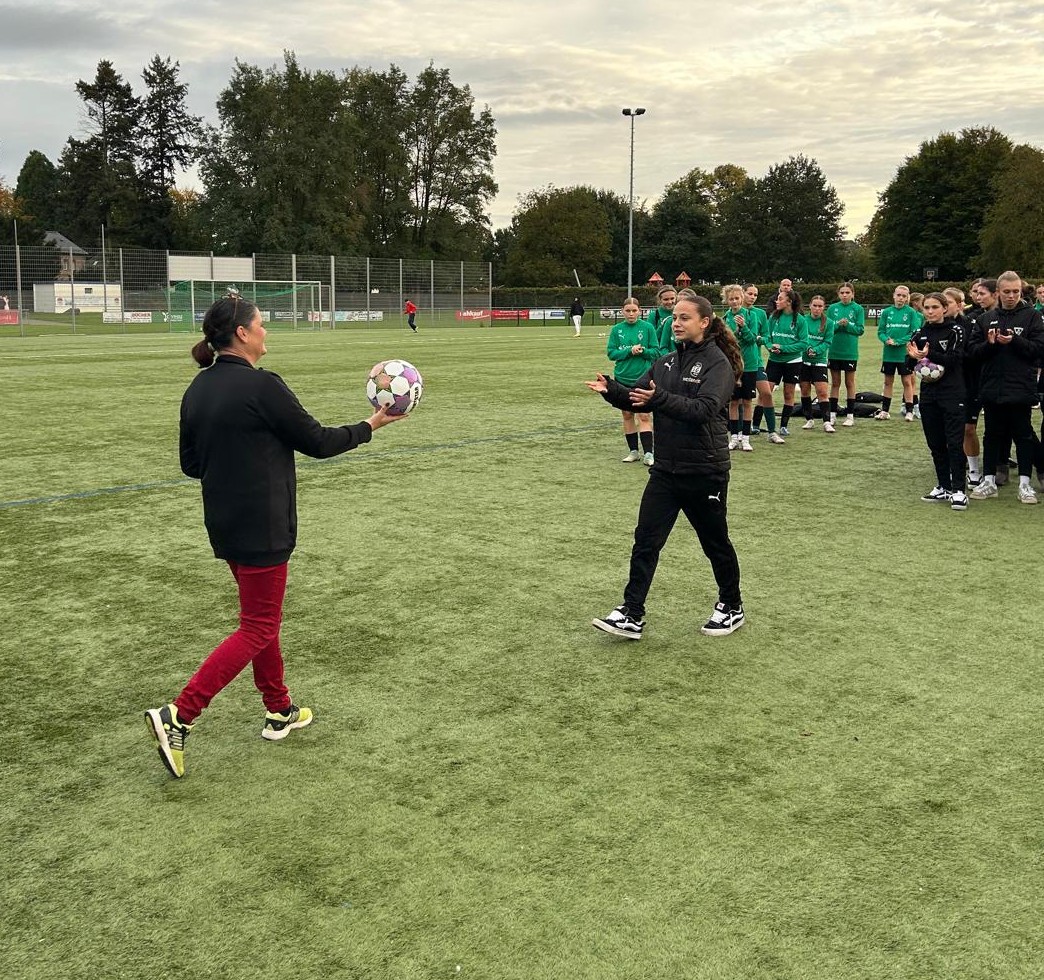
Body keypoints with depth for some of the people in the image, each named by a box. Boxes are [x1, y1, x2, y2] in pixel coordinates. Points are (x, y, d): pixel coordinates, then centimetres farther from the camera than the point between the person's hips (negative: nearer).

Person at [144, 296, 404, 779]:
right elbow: (317, 442, -11)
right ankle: (177, 717, -4)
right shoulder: (262, 386, -19)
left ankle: (280, 711, 32)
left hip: (224, 523, 9)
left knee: (262, 615, 20)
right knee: (257, 629, 1)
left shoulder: (198, 389, 5)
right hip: (261, 527, -9)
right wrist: (369, 426, 3)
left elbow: (191, 463, 11)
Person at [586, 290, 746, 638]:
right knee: (645, 540, -2)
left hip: (705, 472, -6)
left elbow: (704, 409, -25)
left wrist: (659, 398, -36)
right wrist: (611, 390, -14)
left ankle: (731, 607, 31)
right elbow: (637, 397, 6)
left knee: (715, 542, 11)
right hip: (666, 469, 6)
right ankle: (632, 615, 0)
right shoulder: (667, 362, 9)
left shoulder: (717, 363, -11)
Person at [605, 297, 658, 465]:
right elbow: (611, 353, -2)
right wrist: (630, 351, -16)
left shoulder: (647, 328, -3)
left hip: (643, 377, -3)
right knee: (628, 415, 10)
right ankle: (633, 451, 20)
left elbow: (656, 352, -1)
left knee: (643, 415, -8)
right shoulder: (617, 330, 2)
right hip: (623, 377, 3)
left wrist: (642, 351, -19)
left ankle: (648, 453, -8)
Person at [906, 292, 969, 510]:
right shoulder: (920, 333, 10)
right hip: (928, 394, 5)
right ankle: (943, 487, 18)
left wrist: (929, 355, -27)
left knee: (955, 443, -8)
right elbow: (909, 364, 9)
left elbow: (955, 359, -15)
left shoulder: (955, 331, -4)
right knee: (936, 444, 9)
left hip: (952, 394, -5)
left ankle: (958, 490, -5)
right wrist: (914, 357, -14)